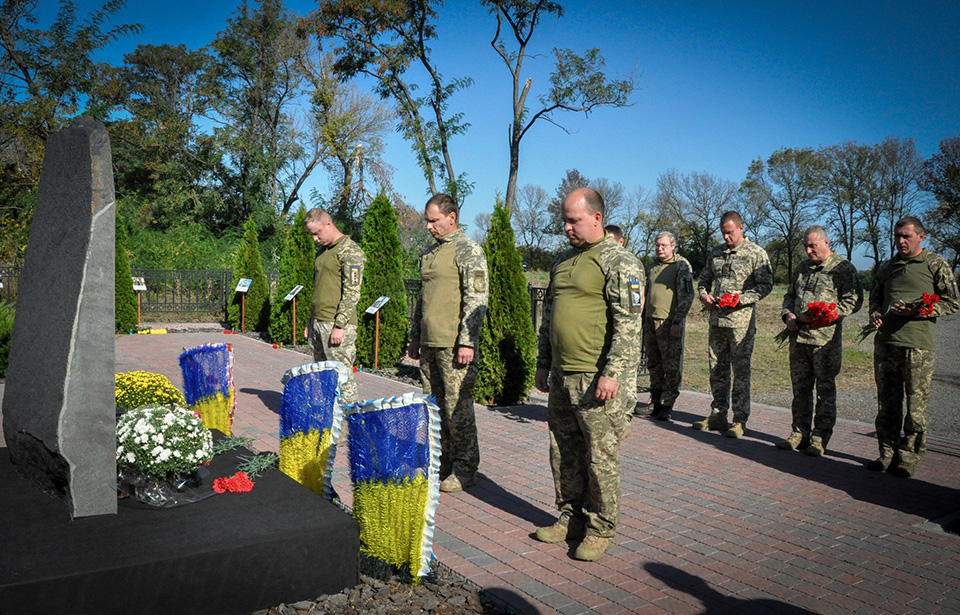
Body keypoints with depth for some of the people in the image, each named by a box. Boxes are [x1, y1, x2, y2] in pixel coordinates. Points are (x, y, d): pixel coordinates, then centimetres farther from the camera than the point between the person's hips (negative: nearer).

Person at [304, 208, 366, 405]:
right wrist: (312, 323, 20)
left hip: (338, 325, -9)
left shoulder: (350, 250, -9)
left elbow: (352, 293, -15)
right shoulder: (323, 252, 20)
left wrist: (339, 326, -19)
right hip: (319, 323, 9)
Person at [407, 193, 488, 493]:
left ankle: (465, 469, 10)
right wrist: (415, 337, 21)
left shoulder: (469, 251, -7)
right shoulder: (429, 253, 18)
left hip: (454, 344, -8)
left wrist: (467, 342, -20)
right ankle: (442, 462, 23)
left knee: (457, 407, -2)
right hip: (429, 344, 8)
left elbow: (477, 300, -14)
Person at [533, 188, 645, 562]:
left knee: (600, 458, 1)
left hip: (597, 380, -7)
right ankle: (571, 519, 28)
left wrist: (612, 374, -21)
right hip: (561, 378, 8)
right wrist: (543, 364, 20)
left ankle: (600, 529, 15)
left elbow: (628, 324, -15)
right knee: (564, 454, 14)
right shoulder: (563, 261, 16)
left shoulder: (619, 262, -8)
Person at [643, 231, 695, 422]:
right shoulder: (654, 267, 17)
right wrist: (644, 321, 20)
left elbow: (687, 296, -10)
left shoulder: (681, 265, -5)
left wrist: (677, 322, -16)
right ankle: (656, 403, 18)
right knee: (654, 366, 10)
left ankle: (667, 406, 3)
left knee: (671, 367, -2)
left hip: (669, 323, -7)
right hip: (650, 321, 7)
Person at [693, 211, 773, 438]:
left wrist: (740, 299, -18)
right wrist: (703, 294, 2)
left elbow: (766, 285, -7)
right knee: (717, 369, 10)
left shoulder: (756, 253, -3)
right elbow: (704, 279, 24)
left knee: (741, 371, -1)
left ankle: (740, 420, 6)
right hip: (716, 319, 6)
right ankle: (718, 416, 20)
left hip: (741, 320, -5)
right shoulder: (716, 252, 14)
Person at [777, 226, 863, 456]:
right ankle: (800, 433, 19)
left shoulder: (843, 268, -2)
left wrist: (825, 314, -18)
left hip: (826, 339, -6)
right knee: (800, 388, 10)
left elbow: (854, 300, -8)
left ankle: (820, 438, 9)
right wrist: (787, 314, 6)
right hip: (798, 337, 6)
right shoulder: (802, 267, 18)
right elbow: (790, 295, 26)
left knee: (825, 389, 1)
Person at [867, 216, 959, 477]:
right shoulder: (885, 267, 18)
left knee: (916, 404, -1)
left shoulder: (935, 264, 4)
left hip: (918, 344, -4)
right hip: (886, 341, 4)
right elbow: (875, 297, 28)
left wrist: (916, 310, -11)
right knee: (887, 402, 7)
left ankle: (909, 456, 9)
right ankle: (887, 452, 16)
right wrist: (875, 313, 6)